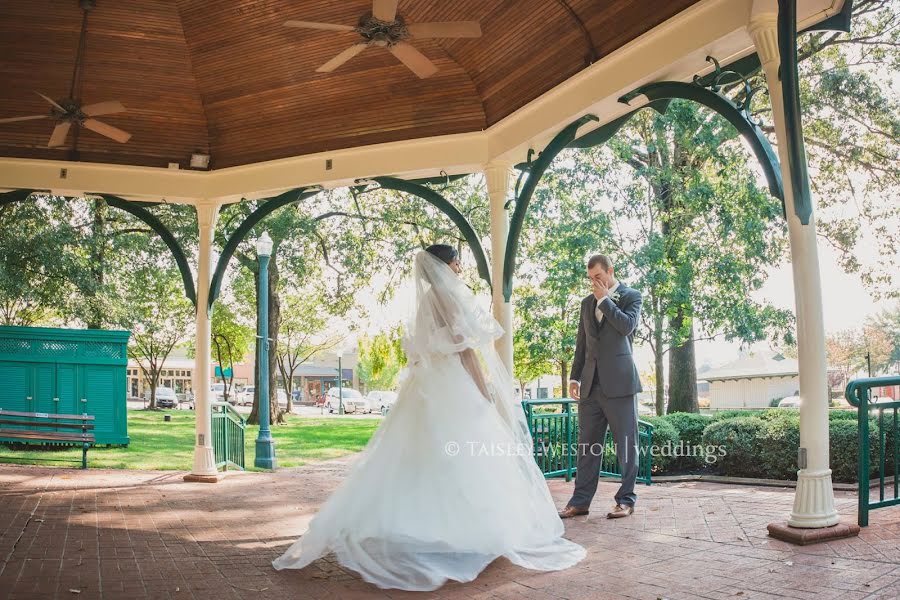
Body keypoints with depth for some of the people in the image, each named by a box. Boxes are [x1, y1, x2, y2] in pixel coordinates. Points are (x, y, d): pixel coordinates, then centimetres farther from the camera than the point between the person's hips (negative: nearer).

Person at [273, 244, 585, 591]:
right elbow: (466, 351, -13)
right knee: (469, 461, -2)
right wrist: (486, 395, -10)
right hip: (456, 388, -8)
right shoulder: (453, 296, -8)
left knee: (421, 460, 9)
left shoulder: (423, 303, 16)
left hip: (425, 389, 8)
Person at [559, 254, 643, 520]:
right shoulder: (587, 302, 18)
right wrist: (574, 376, 13)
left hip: (619, 382, -5)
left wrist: (604, 299, -7)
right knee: (587, 444, 5)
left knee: (626, 443, 2)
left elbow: (627, 326, -15)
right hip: (591, 383, 5)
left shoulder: (631, 296, 4)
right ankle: (580, 500, 9)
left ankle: (626, 500, 11)